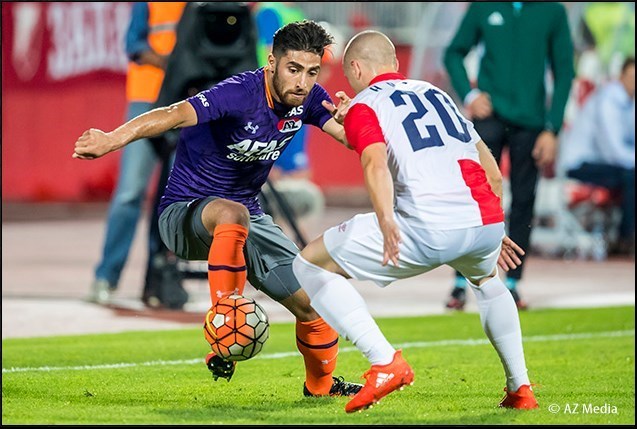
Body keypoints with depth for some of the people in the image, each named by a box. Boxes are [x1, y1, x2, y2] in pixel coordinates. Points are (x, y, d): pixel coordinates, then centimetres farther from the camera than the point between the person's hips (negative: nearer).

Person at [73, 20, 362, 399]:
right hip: (184, 213, -7)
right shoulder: (241, 94, -28)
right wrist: (113, 139, -59)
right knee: (231, 214, -43)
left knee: (316, 305, 3)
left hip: (249, 218, 7)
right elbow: (176, 115, -42)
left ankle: (321, 384, 34)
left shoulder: (308, 99, -6)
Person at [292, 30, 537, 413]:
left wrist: (386, 220, -28)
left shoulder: (363, 106, 10)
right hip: (487, 223, 6)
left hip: (428, 230, -6)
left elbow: (376, 164, -12)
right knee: (487, 279, 42)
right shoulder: (437, 94, 30)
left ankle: (386, 363, -5)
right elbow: (492, 171, 30)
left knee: (310, 265, 9)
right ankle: (521, 388, 32)